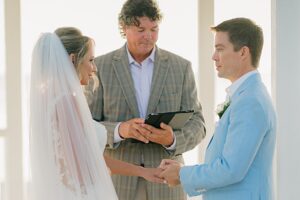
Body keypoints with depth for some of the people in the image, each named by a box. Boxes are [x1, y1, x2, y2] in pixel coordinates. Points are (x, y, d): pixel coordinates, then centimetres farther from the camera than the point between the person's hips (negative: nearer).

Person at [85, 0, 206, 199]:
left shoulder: (181, 67, 4)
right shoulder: (101, 66, 1)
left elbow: (196, 124, 3)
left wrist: (173, 139, -19)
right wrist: (120, 130, -21)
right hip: (118, 181, 0)